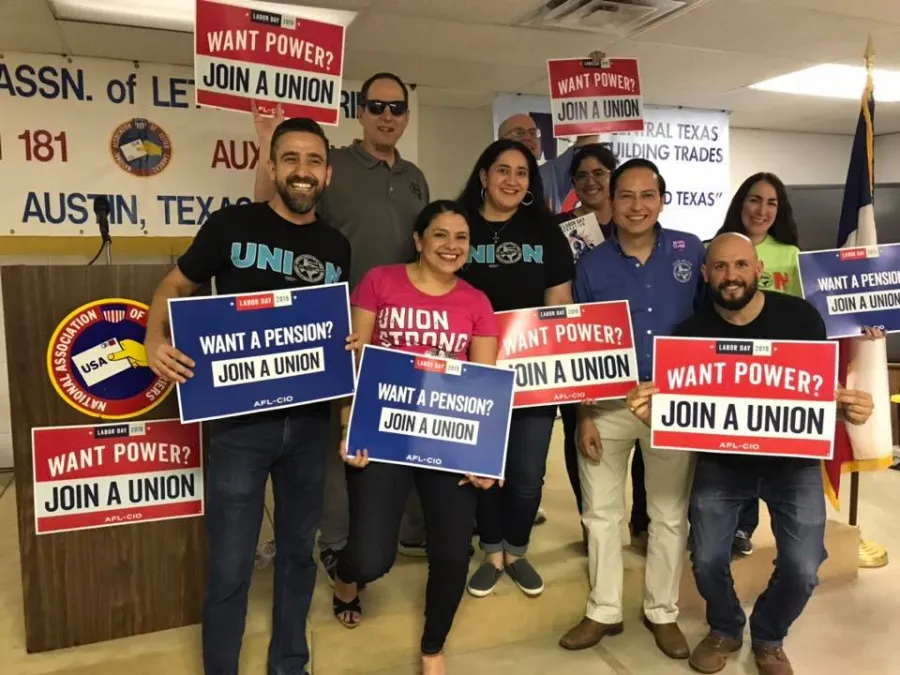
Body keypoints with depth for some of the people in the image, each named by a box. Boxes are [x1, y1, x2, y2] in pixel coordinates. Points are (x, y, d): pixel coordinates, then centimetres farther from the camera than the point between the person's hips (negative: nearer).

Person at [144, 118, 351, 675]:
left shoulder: (337, 247, 6)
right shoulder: (232, 225, -5)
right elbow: (176, 286, 3)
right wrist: (156, 340, -17)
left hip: (310, 422, 4)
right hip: (240, 422, -3)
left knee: (299, 550, 18)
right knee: (230, 566, 4)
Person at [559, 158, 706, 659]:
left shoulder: (691, 250, -2)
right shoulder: (593, 264, -2)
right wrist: (583, 416, -3)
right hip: (609, 405, 1)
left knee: (670, 513, 13)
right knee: (601, 512, 10)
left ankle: (663, 612, 33)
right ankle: (605, 611, 29)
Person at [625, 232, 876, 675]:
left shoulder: (800, 316, -13)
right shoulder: (692, 332, -12)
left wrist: (849, 408, -27)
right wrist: (649, 412, -33)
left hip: (794, 461, 0)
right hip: (721, 463, 1)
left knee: (802, 570, -3)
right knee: (707, 562, 0)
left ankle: (768, 638, 30)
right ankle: (725, 630, 34)